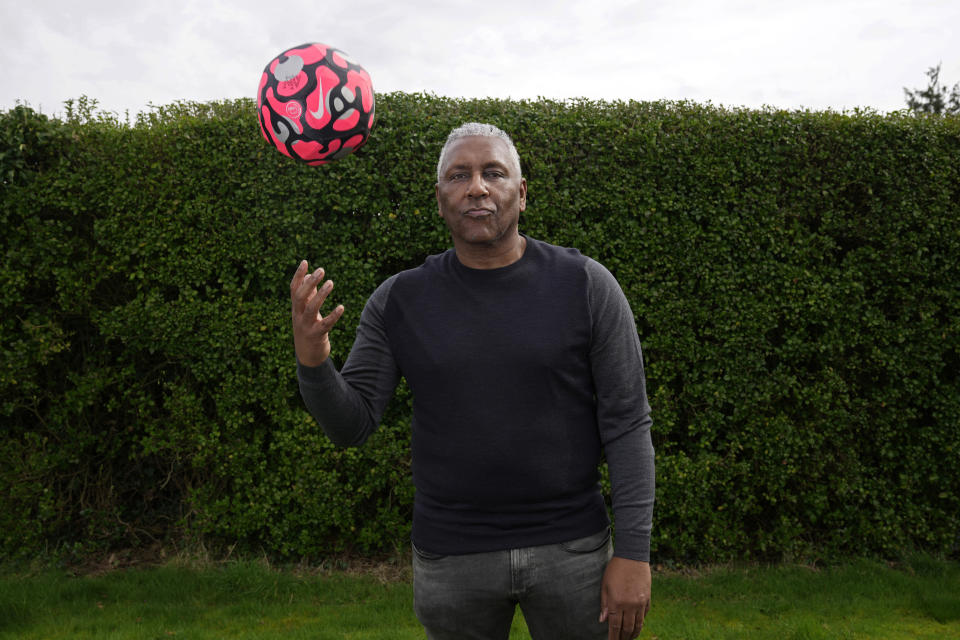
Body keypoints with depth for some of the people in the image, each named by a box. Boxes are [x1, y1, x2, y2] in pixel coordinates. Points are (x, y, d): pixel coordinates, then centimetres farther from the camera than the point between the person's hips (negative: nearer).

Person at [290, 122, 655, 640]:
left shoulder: (586, 286, -7)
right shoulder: (399, 301, -3)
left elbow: (627, 422, -7)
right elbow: (351, 425, -3)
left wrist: (634, 553, -10)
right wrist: (311, 360, -23)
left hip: (570, 549, -1)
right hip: (451, 557, 1)